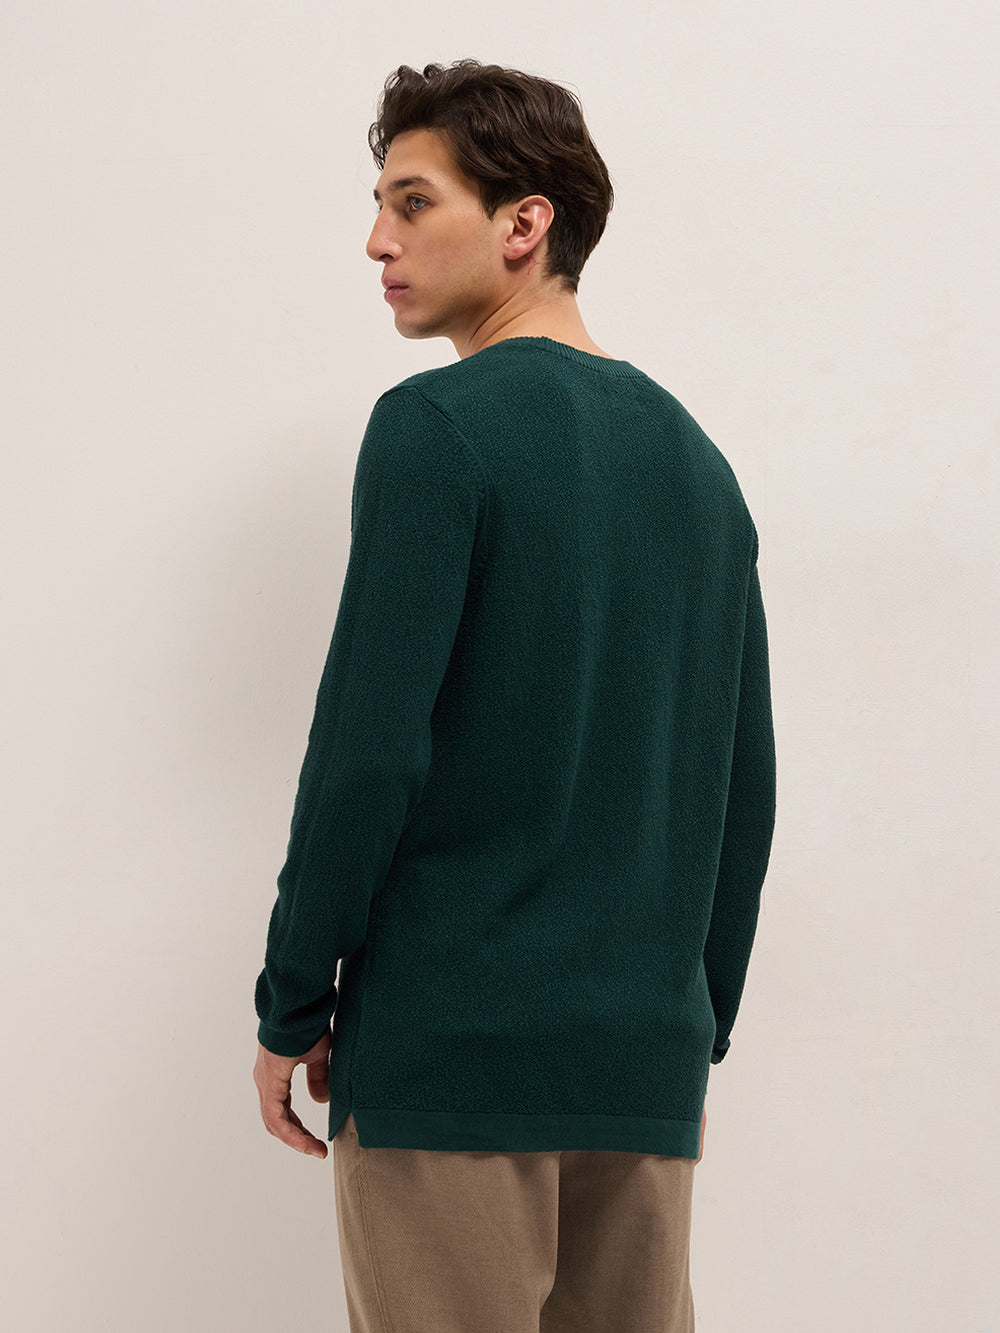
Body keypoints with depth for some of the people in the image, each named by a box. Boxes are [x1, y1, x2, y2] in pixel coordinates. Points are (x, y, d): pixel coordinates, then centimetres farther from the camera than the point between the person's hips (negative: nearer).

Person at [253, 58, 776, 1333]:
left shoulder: (438, 426, -8)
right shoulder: (697, 460, 12)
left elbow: (369, 746, -14)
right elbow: (746, 788, 14)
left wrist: (290, 1007, -5)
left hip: (450, 1046, -6)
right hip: (647, 1059, 7)